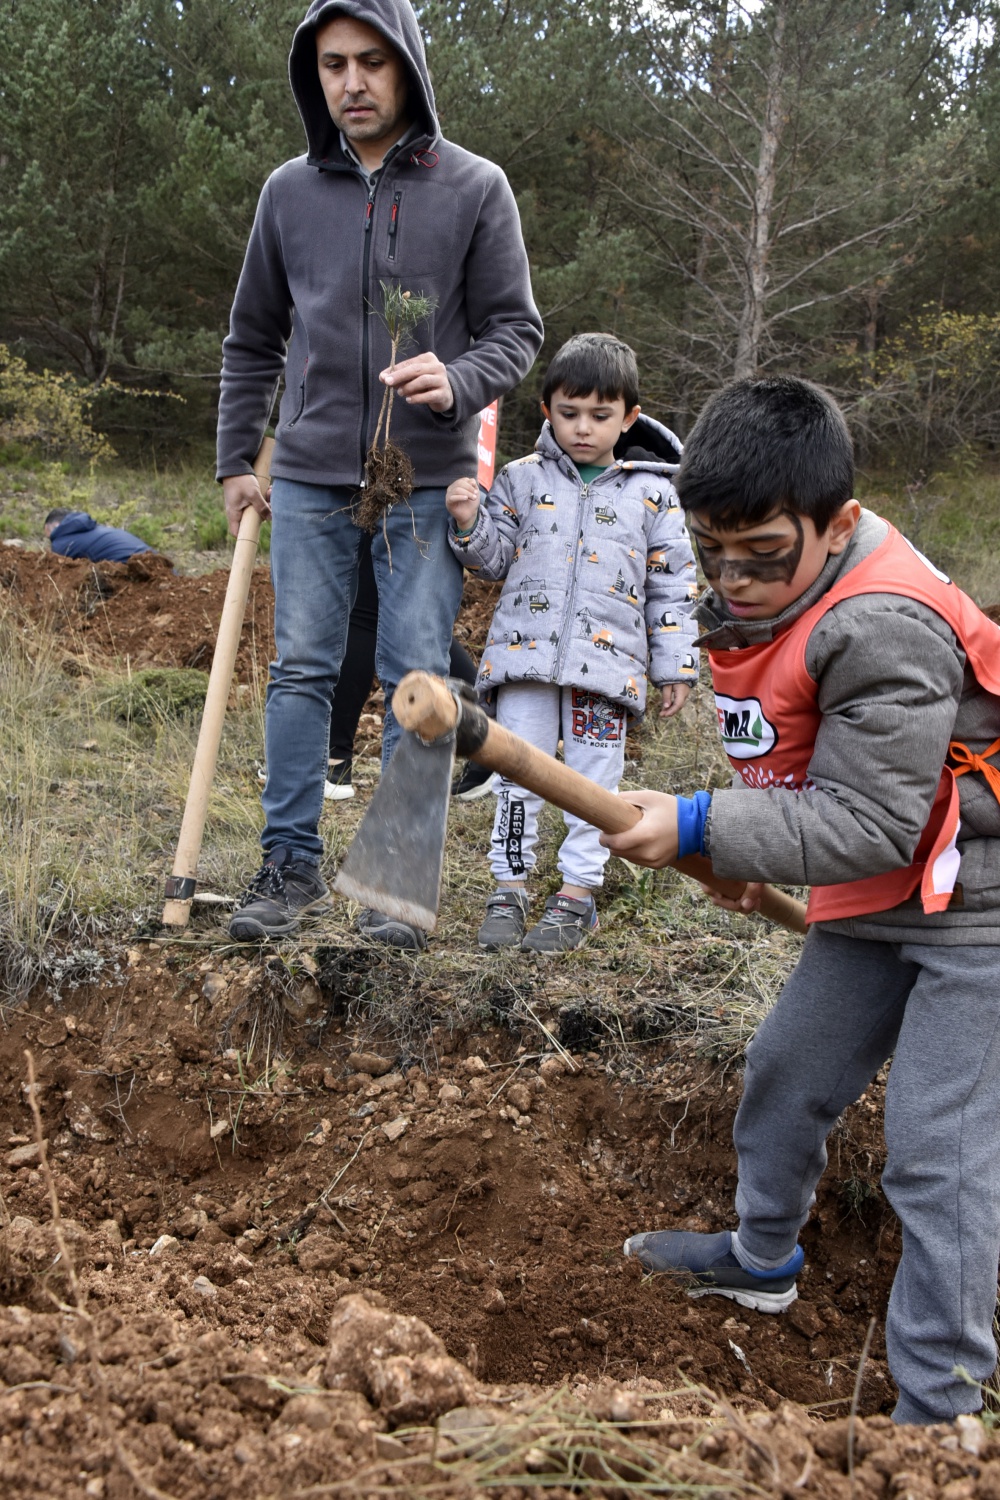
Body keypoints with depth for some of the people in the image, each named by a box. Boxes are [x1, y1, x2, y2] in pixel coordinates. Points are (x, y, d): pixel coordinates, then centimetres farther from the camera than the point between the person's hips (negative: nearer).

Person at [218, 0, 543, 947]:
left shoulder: (474, 188, 1)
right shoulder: (289, 192, 8)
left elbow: (514, 329, 1)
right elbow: (253, 341, 15)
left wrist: (457, 381, -20)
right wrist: (235, 462, 12)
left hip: (427, 481, -2)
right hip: (309, 478, 2)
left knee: (417, 677, 0)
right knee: (301, 669, 3)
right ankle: (291, 865, 13)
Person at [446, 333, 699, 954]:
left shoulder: (653, 494, 3)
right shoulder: (523, 479, 7)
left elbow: (673, 587, 6)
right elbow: (495, 558, 11)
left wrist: (676, 668, 5)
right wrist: (470, 523, -9)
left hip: (606, 663, -1)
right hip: (525, 653, 1)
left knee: (593, 785, 5)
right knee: (518, 776, 6)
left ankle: (578, 892, 17)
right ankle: (511, 888, 17)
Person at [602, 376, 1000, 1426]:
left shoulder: (882, 629, -30)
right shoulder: (766, 598, 0)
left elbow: (868, 825, -30)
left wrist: (704, 828, -29)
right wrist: (757, 847, 8)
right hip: (875, 901, 10)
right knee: (787, 1071, 21)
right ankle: (763, 1258, 46)